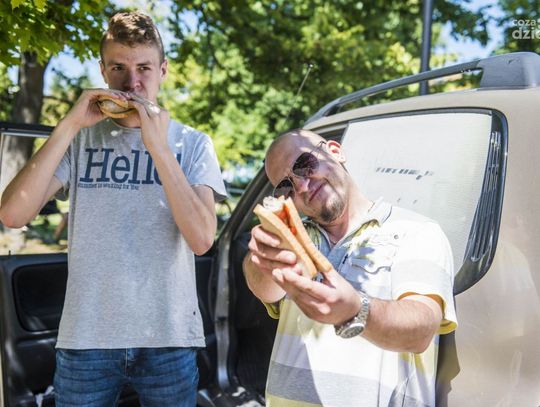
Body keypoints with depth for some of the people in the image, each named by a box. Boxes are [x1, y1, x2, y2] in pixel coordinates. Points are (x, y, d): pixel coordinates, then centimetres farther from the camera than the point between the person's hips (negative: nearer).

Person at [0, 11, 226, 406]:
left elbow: (201, 238, -13)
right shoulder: (81, 139, 3)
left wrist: (158, 146, -17)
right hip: (86, 336, 1)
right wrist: (69, 126, -13)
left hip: (168, 337, 0)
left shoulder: (192, 143, 0)